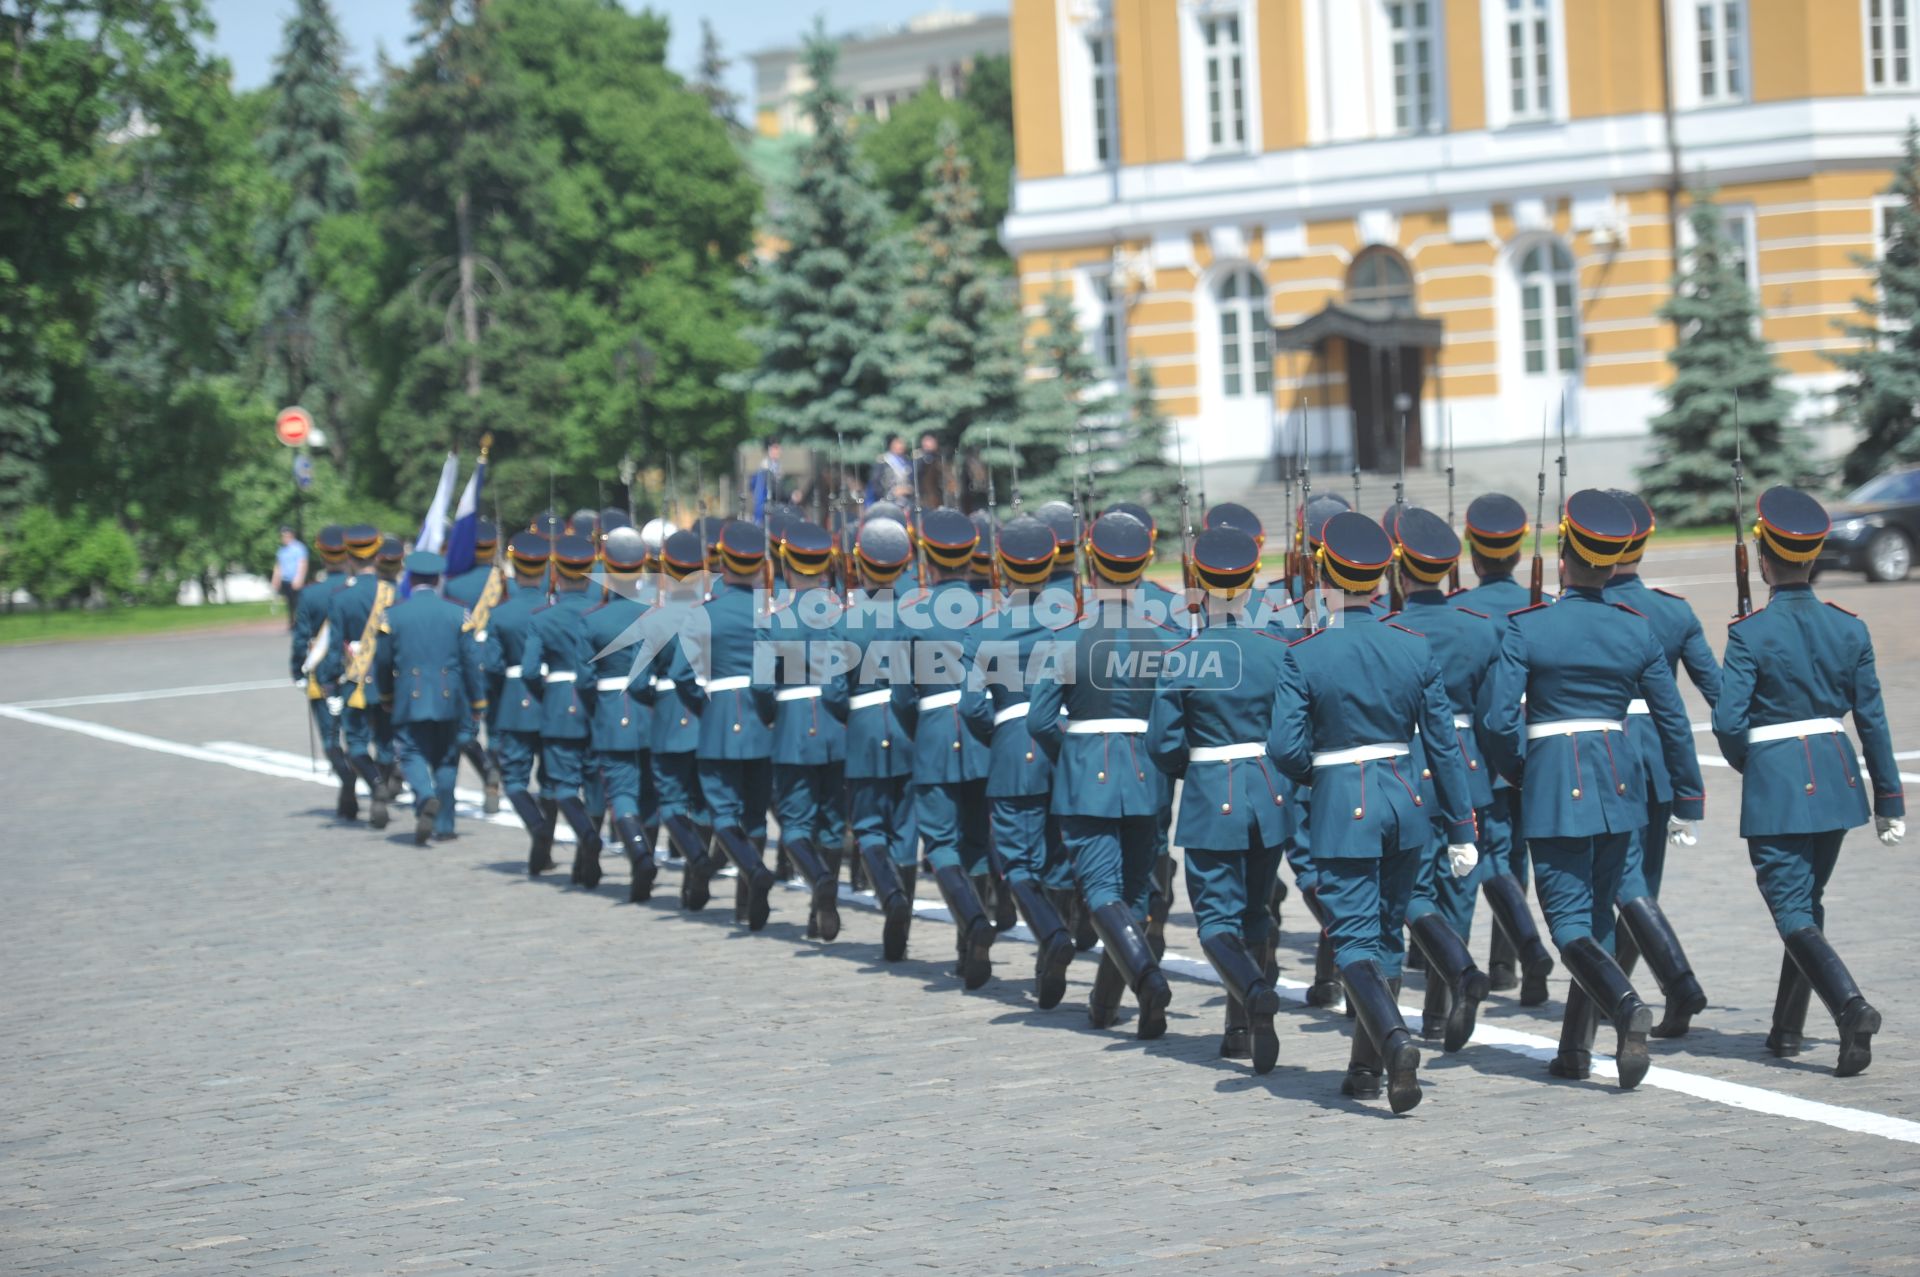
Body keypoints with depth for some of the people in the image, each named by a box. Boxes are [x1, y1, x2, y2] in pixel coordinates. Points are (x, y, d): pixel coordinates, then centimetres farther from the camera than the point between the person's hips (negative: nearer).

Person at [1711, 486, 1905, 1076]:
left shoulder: (1751, 634, -12)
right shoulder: (1849, 628, 1)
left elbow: (1728, 722, -15)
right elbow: (1872, 719, 4)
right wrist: (1889, 800, 11)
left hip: (1776, 785, -5)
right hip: (1836, 780, 5)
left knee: (1793, 910, -3)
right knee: (1808, 901, 18)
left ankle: (1851, 1006, -25)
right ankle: (1788, 1029, 24)